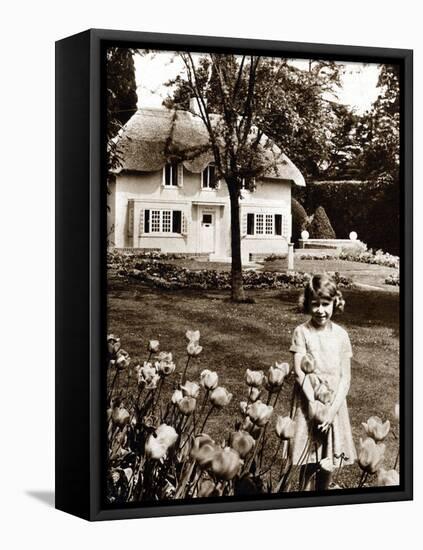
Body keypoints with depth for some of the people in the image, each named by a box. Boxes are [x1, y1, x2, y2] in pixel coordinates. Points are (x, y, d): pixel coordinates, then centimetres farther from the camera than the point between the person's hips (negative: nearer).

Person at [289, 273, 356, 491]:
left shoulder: (340, 334, 1)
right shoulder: (302, 332, -4)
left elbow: (345, 376, -1)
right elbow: (299, 371, -9)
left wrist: (333, 408, -12)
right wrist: (313, 403, -18)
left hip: (334, 404, 2)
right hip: (309, 403, -2)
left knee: (329, 462, 8)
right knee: (309, 463, -2)